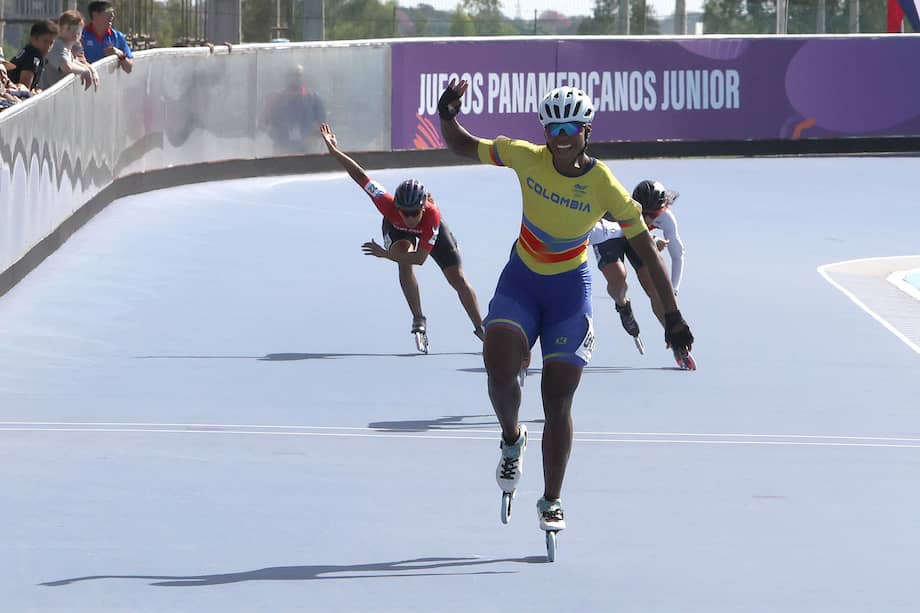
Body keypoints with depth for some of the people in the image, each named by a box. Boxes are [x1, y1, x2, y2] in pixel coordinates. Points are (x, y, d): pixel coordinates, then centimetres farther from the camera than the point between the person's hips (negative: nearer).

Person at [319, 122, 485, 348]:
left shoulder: (432, 214, -46)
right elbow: (360, 176, -40)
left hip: (431, 231, 0)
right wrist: (334, 151, -46)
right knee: (404, 260, -32)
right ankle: (418, 320, -17)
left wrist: (386, 254, -48)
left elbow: (421, 257, -43)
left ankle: (480, 328, 21)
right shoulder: (389, 205, -44)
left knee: (458, 278, 1)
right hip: (397, 230, 0)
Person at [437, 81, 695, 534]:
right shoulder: (526, 158, -11)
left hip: (570, 291, -1)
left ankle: (551, 501, 12)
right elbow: (461, 146, 1)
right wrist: (447, 116, -22)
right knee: (499, 368, -22)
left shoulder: (606, 188, -17)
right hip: (520, 280, 1)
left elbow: (646, 249, -11)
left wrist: (671, 314, -13)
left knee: (557, 401, -1)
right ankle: (512, 439, 11)